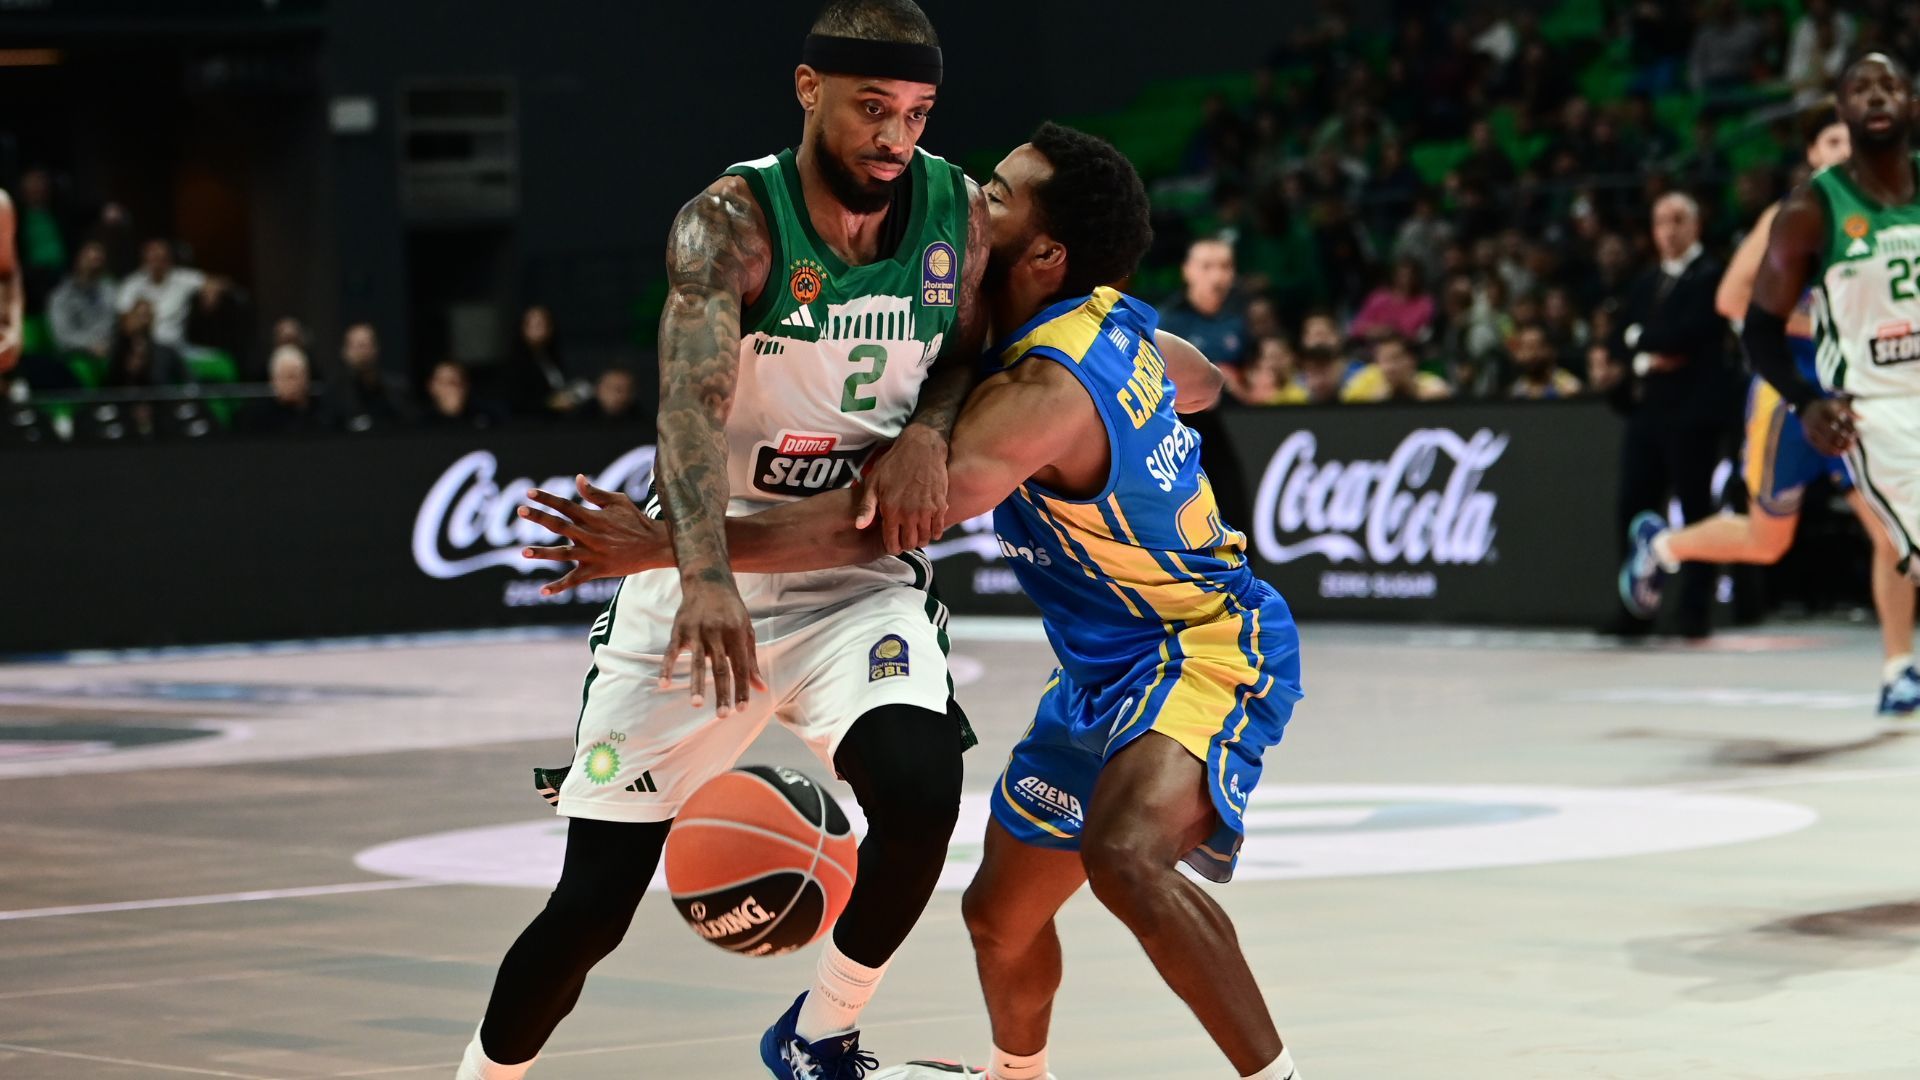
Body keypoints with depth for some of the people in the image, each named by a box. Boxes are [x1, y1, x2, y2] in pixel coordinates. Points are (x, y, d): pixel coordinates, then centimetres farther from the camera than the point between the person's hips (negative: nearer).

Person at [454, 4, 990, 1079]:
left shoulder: (961, 213, -5)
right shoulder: (731, 222, -18)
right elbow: (692, 398, -33)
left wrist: (928, 432, -11)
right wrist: (706, 576, -50)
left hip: (858, 577, 2)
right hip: (701, 585, -2)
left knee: (921, 790, -28)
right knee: (592, 906, -2)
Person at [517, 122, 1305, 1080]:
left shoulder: (1042, 392, -28)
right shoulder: (1114, 321, 0)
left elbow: (871, 526, -38)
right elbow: (1202, 383, 25)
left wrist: (666, 544, -41)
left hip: (1208, 646, -10)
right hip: (1107, 667, 10)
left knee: (1125, 855, -39)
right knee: (1000, 913, 20)